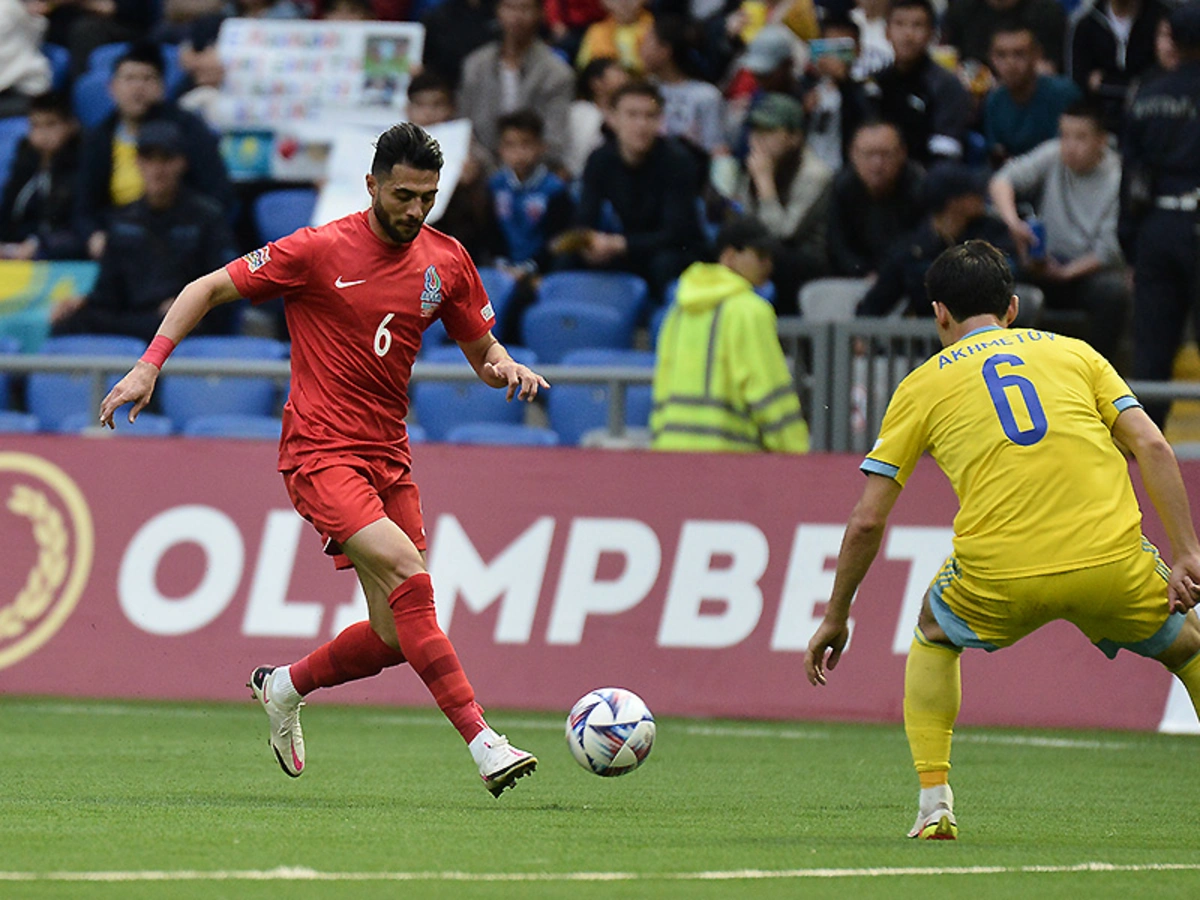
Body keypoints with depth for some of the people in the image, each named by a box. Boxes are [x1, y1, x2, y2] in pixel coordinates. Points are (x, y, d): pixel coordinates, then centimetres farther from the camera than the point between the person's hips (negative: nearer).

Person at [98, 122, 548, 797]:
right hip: (321, 454, -6)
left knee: (396, 638, 0)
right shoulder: (319, 250, -8)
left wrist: (504, 366, -7)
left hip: (388, 457, 6)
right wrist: (150, 364, -12)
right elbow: (208, 290, -2)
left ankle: (283, 688, 29)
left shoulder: (447, 261, 6)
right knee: (407, 575, -26)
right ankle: (480, 738, -28)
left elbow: (482, 348, 17)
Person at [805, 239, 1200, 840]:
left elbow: (867, 521, 13)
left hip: (1000, 576, -1)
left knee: (933, 635, 30)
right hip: (1111, 560, 1)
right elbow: (1151, 446, 5)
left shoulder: (922, 385, 16)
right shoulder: (1073, 352, 19)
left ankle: (934, 806, 17)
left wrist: (835, 618, 24)